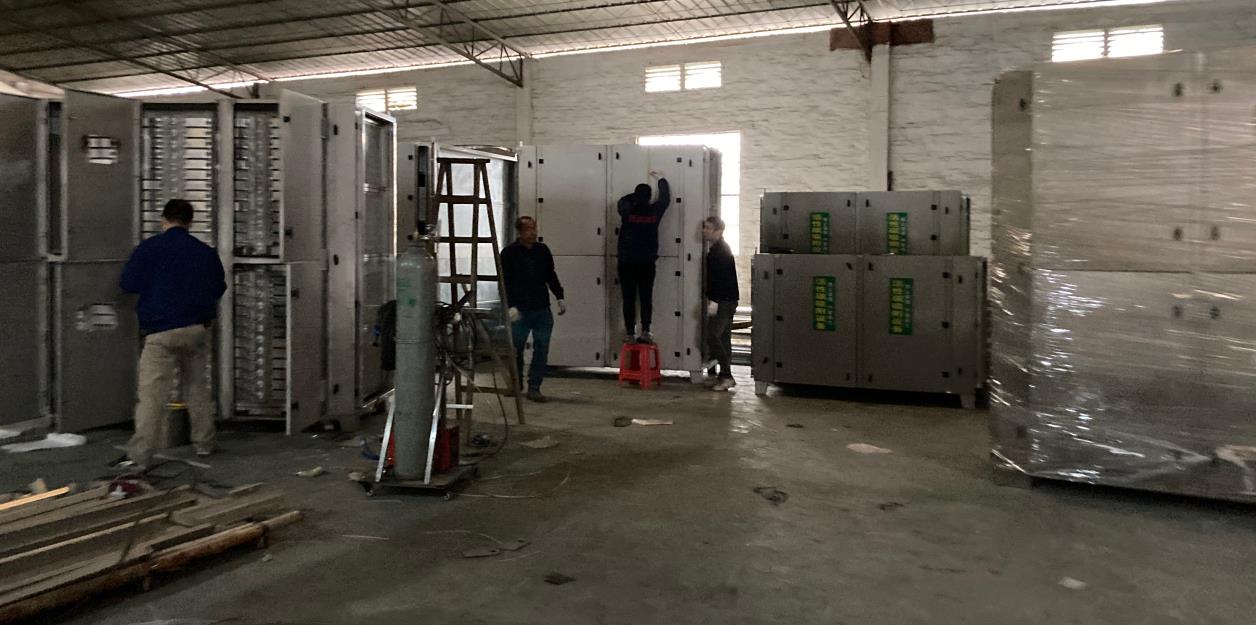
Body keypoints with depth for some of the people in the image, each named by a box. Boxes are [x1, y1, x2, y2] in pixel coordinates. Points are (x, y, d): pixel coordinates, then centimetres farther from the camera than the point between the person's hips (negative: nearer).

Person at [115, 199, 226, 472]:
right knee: (197, 388, 18)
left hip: (162, 331, -4)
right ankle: (204, 443, 25)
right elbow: (218, 288, 14)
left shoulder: (149, 248, -5)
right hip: (199, 328, 4)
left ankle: (139, 457, -8)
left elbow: (128, 283, -5)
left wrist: (153, 282, 14)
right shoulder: (206, 252, 6)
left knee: (151, 395, -6)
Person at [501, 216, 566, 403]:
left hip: (542, 310, 4)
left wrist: (560, 297, 13)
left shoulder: (542, 251, 11)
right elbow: (505, 282, -6)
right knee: (516, 348, 4)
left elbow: (551, 276, 20)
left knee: (542, 349, -1)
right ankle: (516, 385, 24)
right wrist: (511, 306, -15)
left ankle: (534, 388, 4)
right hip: (520, 310, -4)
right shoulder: (509, 253, -2)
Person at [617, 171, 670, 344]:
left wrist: (637, 194, 31)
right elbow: (666, 197, 18)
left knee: (629, 299, 1)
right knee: (646, 298, 6)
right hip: (647, 262, 1)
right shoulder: (655, 211, -2)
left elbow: (623, 199, 20)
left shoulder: (627, 211, -5)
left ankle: (630, 333, 0)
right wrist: (660, 179, 33)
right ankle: (645, 331, 0)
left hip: (627, 263, -1)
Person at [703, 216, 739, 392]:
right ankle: (725, 376, 14)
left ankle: (726, 375, -10)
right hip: (724, 300, 10)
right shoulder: (716, 249, 17)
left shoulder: (721, 250, -14)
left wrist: (714, 301, -26)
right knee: (723, 337, 10)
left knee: (712, 335, -14)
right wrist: (710, 298, 20)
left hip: (724, 301, -10)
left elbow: (721, 278, -23)